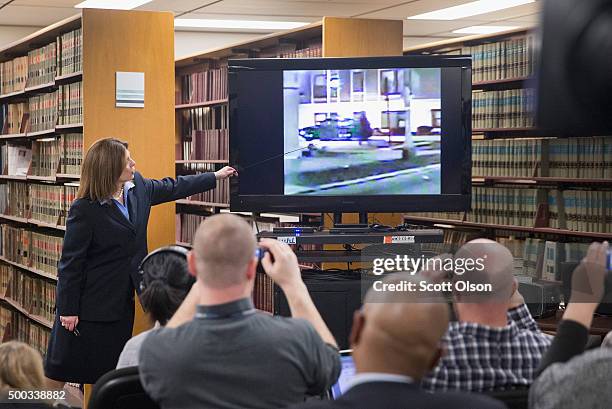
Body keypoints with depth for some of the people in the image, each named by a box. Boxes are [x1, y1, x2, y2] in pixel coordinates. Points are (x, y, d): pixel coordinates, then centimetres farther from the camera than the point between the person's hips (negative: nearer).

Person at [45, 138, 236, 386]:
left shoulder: (138, 187, 0)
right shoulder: (84, 210, -21)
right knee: (61, 372, 2)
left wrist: (215, 177, 26)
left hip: (122, 301, 7)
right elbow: (70, 262, -17)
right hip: (89, 304, -7)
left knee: (108, 373, 14)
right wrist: (68, 310, -16)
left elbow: (172, 188, 19)